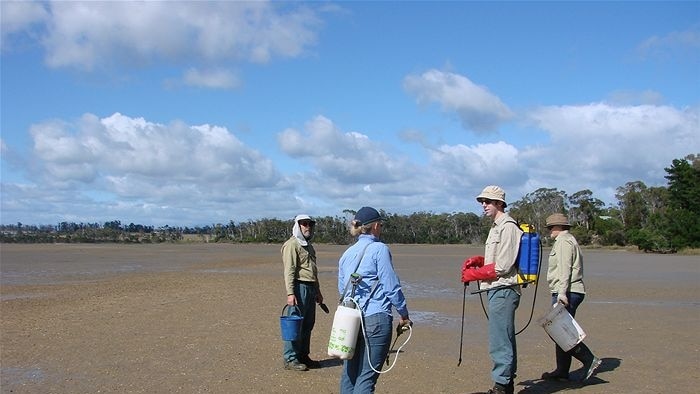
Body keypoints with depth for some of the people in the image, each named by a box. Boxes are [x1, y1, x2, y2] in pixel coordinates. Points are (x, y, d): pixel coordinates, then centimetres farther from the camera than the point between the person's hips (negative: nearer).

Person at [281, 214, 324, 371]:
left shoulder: (308, 245, 21)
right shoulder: (292, 244, -8)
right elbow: (289, 271, -16)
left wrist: (318, 291, 26)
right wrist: (290, 293, -22)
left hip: (311, 289, 9)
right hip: (299, 287, -9)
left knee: (308, 325, 12)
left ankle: (303, 356, 20)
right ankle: (290, 359, -1)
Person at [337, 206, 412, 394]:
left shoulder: (347, 253, 13)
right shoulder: (379, 249, -6)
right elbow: (391, 286, -8)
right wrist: (404, 315, 1)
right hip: (376, 318, -6)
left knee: (350, 372, 13)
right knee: (367, 375, -4)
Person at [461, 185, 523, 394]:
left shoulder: (508, 227, -13)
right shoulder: (496, 227, 19)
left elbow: (502, 266, -17)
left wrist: (473, 274, -9)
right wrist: (476, 260, 6)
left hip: (503, 291, -11)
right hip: (497, 291, 11)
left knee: (499, 342, -7)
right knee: (505, 340, 16)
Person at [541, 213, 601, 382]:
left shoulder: (564, 242, -9)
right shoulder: (569, 240, 23)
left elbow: (565, 270, -20)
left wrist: (562, 293, -26)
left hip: (566, 293, -11)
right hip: (569, 293, 11)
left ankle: (589, 359, -11)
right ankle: (562, 371, 13)